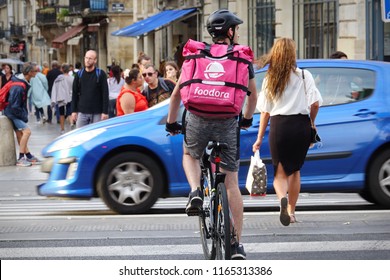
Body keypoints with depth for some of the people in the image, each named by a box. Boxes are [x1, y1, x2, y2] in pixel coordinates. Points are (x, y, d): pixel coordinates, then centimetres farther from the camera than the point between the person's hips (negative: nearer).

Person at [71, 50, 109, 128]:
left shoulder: (101, 74, -1)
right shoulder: (79, 74, 7)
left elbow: (105, 94, -4)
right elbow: (75, 93, 10)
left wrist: (105, 112, -10)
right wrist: (74, 111, 4)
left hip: (97, 113, -2)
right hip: (82, 112, 2)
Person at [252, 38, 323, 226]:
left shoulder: (269, 79, 6)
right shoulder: (304, 76, 0)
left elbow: (265, 112, 5)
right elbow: (315, 103, -7)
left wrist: (260, 138, 10)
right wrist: (312, 123, 11)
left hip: (278, 126, 0)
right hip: (301, 126, 0)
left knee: (280, 172, 5)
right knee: (295, 170, 17)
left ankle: (282, 198, -26)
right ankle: (291, 211, 20)